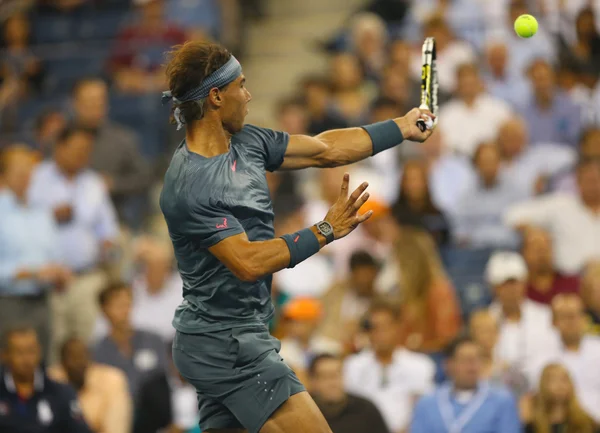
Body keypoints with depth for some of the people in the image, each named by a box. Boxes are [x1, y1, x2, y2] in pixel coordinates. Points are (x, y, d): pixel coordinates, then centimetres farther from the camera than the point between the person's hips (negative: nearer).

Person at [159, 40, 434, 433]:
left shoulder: (246, 142, 5)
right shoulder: (190, 187, -21)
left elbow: (325, 150, 16)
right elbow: (248, 262, -25)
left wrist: (402, 128, 20)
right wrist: (326, 232, -22)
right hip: (227, 343, -9)